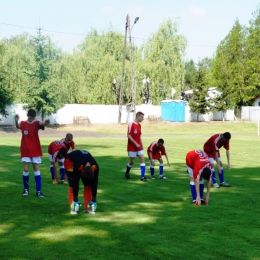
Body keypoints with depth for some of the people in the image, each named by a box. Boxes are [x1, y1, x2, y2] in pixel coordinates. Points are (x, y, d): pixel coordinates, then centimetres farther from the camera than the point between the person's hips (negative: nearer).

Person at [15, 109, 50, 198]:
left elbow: (42, 124, -24)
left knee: (37, 169, 0)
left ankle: (38, 191, 1)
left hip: (35, 150, 1)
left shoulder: (36, 123, 0)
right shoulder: (23, 123, -1)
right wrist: (16, 121, -49)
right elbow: (18, 126, -25)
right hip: (25, 151, -1)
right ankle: (26, 189, 15)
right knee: (26, 169, -3)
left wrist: (45, 123, -49)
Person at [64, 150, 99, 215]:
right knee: (73, 185, -16)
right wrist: (75, 200, -35)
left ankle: (87, 207, -2)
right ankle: (73, 208, -13)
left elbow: (94, 184, -26)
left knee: (88, 185, -7)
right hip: (70, 161, -3)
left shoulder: (95, 167, -35)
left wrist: (94, 200, -22)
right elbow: (76, 183, -39)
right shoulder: (77, 166, -45)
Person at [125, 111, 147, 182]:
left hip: (139, 146, 6)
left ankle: (143, 176, -5)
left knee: (142, 159, -5)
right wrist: (136, 144, -20)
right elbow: (128, 136, -17)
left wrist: (141, 144, 11)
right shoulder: (131, 124, -13)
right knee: (132, 161, 3)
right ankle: (127, 172, 30)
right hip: (132, 146, -6)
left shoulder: (139, 125, 11)